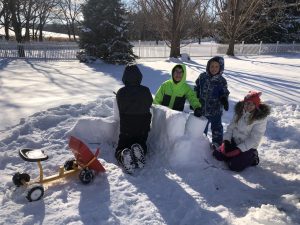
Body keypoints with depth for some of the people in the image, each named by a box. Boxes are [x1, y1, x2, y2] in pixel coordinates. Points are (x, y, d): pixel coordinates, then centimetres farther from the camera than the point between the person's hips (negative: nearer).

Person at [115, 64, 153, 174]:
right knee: (142, 145, 25)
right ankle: (139, 150, -13)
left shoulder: (121, 92, -11)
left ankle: (124, 156, -24)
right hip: (143, 129, 1)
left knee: (120, 149, 14)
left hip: (126, 129, -1)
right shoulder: (146, 91, -9)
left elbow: (121, 109, 2)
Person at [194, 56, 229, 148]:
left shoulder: (221, 81, -9)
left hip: (215, 110, -2)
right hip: (202, 108, 2)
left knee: (216, 127, 13)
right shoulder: (202, 77, -5)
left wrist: (224, 100, -22)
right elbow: (197, 90, 4)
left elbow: (224, 93, -1)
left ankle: (217, 143, 31)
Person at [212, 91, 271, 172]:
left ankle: (251, 158, 7)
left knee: (234, 166, -19)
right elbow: (231, 127, 2)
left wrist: (239, 149, -24)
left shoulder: (261, 118, -19)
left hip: (247, 147, -5)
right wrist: (226, 140, -11)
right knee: (217, 154, -8)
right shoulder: (240, 111, -3)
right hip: (233, 141, 5)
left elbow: (254, 139, -20)